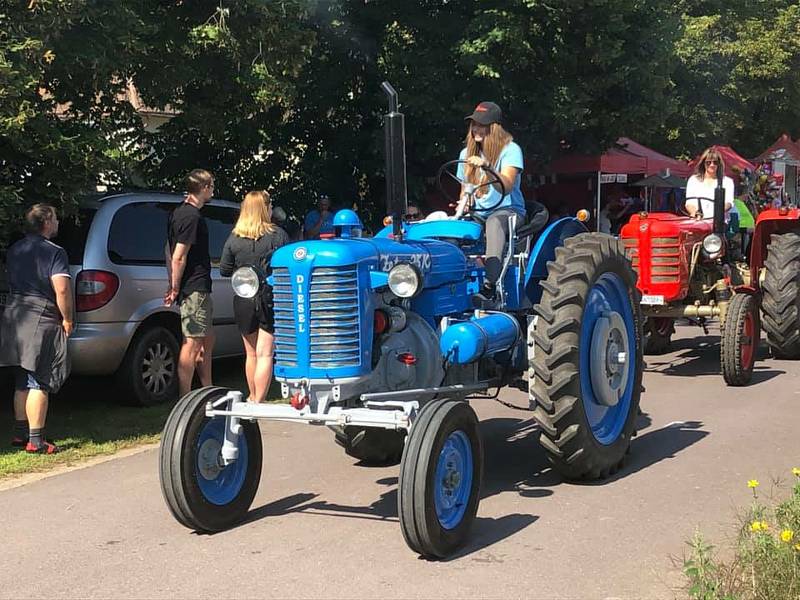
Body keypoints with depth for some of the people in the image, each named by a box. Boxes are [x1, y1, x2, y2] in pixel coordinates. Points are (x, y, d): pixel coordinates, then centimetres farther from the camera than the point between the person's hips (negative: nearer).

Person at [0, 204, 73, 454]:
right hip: (41, 320, -8)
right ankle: (36, 440, -2)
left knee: (23, 382, 17)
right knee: (39, 383, -3)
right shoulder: (54, 252, -11)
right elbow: (62, 289, -19)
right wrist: (67, 319, -9)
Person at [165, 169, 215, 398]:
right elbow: (179, 257, -21)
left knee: (207, 340, 18)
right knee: (193, 342, -6)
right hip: (195, 289, -11)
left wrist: (174, 286, 20)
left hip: (198, 289, 11)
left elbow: (171, 253, 19)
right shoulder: (192, 216, -16)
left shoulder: (178, 213, 16)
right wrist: (175, 288, -14)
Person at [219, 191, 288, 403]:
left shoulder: (234, 238, -1)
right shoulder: (278, 235, -9)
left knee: (251, 354, 17)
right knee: (265, 355, -2)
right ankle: (259, 402, -6)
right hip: (270, 298, -3)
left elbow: (224, 270, 4)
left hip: (243, 301, 3)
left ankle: (253, 398, 30)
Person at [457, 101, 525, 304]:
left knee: (495, 222, -41)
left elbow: (507, 186, -20)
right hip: (477, 214, 6)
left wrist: (486, 166, -35)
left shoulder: (510, 150, -5)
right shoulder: (466, 154, 14)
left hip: (508, 210, -5)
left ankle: (489, 287, -55)